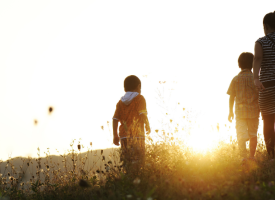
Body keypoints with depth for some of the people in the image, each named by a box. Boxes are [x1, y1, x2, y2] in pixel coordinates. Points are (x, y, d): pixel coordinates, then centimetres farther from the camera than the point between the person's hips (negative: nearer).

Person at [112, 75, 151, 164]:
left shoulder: (121, 102, 15)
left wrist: (115, 135, 14)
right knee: (137, 161, -7)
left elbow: (115, 119, 11)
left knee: (126, 161, 8)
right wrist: (147, 126, 4)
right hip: (137, 136, -5)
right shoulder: (139, 98, 1)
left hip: (124, 136, 5)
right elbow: (143, 114, -11)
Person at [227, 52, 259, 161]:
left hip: (240, 111, 0)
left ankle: (243, 156, -14)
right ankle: (252, 156, 18)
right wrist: (260, 108, 10)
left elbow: (231, 97, 1)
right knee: (253, 134, 13)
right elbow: (260, 95, -2)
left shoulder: (236, 79, -1)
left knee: (241, 135, 1)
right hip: (253, 110, 0)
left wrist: (231, 112, 11)